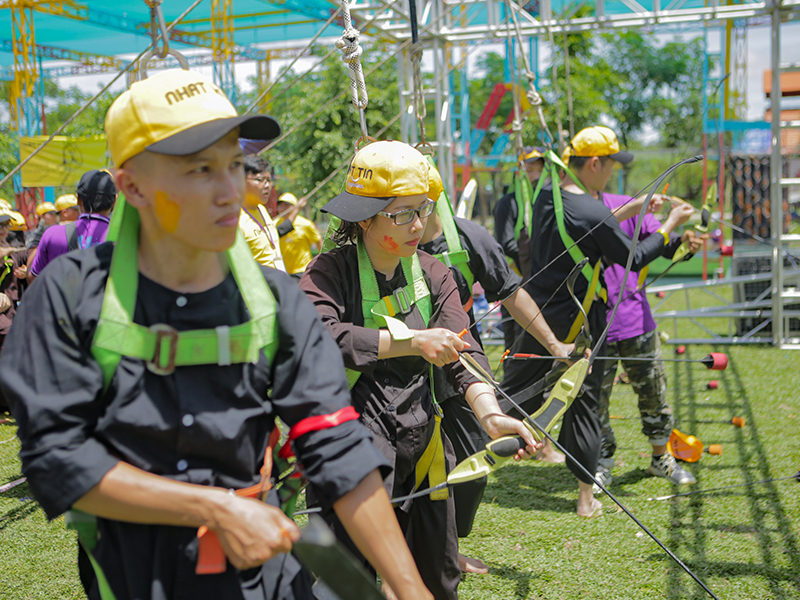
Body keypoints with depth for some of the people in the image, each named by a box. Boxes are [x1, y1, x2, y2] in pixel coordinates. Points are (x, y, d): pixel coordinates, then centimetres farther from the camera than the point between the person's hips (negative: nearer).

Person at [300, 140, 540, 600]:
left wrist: (490, 415, -22)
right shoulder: (331, 272, -10)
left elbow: (463, 351, -5)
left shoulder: (434, 275, 7)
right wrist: (411, 342, -30)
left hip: (422, 445, 6)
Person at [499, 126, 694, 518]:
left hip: (537, 314, 5)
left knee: (516, 390, 15)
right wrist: (670, 225, 3)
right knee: (583, 405, 7)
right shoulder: (593, 213, -19)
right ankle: (586, 496, 16)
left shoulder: (546, 198, 2)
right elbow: (633, 258, -8)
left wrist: (627, 211, 15)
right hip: (579, 323, -5)